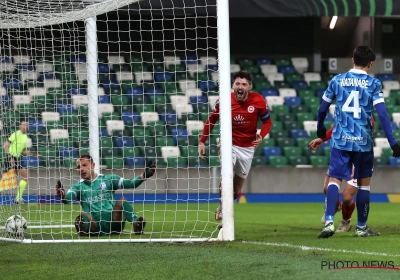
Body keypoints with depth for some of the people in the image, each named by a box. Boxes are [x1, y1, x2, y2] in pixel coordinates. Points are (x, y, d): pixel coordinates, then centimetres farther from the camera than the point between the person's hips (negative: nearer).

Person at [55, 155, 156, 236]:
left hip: (113, 222, 1)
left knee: (122, 202, -24)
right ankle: (83, 228, -61)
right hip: (96, 226, -1)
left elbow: (130, 183, 5)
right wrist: (62, 196, -30)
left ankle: (136, 224, -44)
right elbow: (67, 199, -6)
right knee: (83, 216, -30)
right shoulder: (78, 186, 14)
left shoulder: (108, 179, 15)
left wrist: (143, 176, -13)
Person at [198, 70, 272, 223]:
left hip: (247, 148, 2)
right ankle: (223, 209, -16)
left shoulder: (258, 101, -12)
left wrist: (261, 136, -20)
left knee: (236, 190, 6)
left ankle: (222, 209, 32)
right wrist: (202, 141, -4)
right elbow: (211, 120, 2)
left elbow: (267, 121, 0)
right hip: (229, 144, -2)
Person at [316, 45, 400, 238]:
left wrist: (320, 129, 30)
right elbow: (382, 114, -10)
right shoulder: (372, 84, -2)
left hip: (340, 140, 1)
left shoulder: (337, 80, 4)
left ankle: (329, 221, -21)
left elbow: (322, 108, 10)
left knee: (334, 180, -1)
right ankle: (361, 227, 18)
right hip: (363, 142, -1)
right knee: (363, 183, 12)